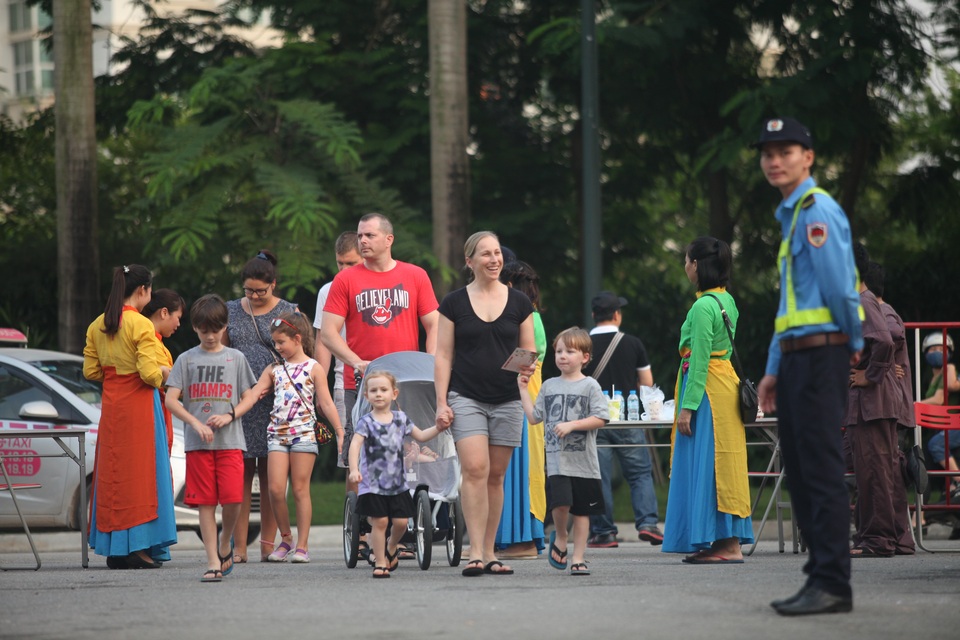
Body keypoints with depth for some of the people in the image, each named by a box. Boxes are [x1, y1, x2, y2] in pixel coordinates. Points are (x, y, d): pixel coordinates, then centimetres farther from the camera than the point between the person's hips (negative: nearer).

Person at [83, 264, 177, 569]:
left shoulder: (97, 326, 6)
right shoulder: (141, 325, -13)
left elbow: (91, 372, 7)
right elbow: (149, 373, -17)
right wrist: (162, 375, 3)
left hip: (110, 404, 6)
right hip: (139, 404, -6)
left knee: (112, 471, 10)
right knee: (140, 472, -1)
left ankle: (114, 549, 11)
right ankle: (137, 547, -4)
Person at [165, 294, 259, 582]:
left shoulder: (235, 358, 10)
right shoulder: (186, 359, 8)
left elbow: (249, 398, 10)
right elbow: (171, 399, 1)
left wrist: (229, 416, -8)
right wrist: (196, 423, -12)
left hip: (230, 441, 0)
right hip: (197, 443, 0)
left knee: (232, 498, -11)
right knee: (205, 502, -2)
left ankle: (226, 542, 16)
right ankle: (213, 561, 0)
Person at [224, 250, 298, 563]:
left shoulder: (289, 312, 6)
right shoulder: (230, 311, 12)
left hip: (275, 404, -1)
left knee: (271, 477, 0)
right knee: (240, 474, -3)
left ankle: (268, 545, 5)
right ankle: (239, 547, -3)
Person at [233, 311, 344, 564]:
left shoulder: (313, 368, 2)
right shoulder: (273, 369, 12)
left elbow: (326, 404, 0)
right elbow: (252, 397, 6)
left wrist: (340, 433, -5)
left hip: (303, 432, -4)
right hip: (277, 432, 4)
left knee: (300, 489, -2)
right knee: (275, 489, -6)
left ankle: (302, 545, 2)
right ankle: (285, 539, 11)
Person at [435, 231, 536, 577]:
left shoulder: (519, 302, 7)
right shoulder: (454, 303, 3)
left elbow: (530, 352, 11)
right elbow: (443, 356, 3)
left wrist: (530, 367, -12)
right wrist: (441, 402, -4)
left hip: (507, 399, 2)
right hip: (466, 398, -2)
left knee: (496, 476, 5)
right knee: (474, 469, -15)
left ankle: (489, 552, 12)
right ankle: (475, 552, -16)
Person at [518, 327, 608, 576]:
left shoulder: (589, 386, 0)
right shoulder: (549, 386, 11)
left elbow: (599, 419, -7)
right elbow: (534, 417, 13)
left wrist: (571, 425, -15)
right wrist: (523, 390, 13)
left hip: (583, 460, -1)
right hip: (556, 459, 1)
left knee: (581, 511, 4)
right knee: (560, 503, -17)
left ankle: (578, 558, 12)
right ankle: (560, 536, 12)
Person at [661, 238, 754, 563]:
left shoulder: (703, 306, -16)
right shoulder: (727, 301, 13)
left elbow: (699, 360, -19)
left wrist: (687, 407, -18)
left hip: (707, 388, -10)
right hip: (726, 381, 10)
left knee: (707, 464, -6)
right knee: (721, 465, 10)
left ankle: (728, 545, -7)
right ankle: (729, 542, 11)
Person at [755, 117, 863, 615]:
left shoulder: (817, 210, -10)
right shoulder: (790, 217, 21)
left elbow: (839, 285, -16)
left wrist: (853, 343, -1)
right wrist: (773, 370, 19)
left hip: (821, 352, -10)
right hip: (796, 357, 10)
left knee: (821, 472, -11)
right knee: (801, 475, 10)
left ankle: (832, 584, -12)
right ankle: (820, 578, 14)